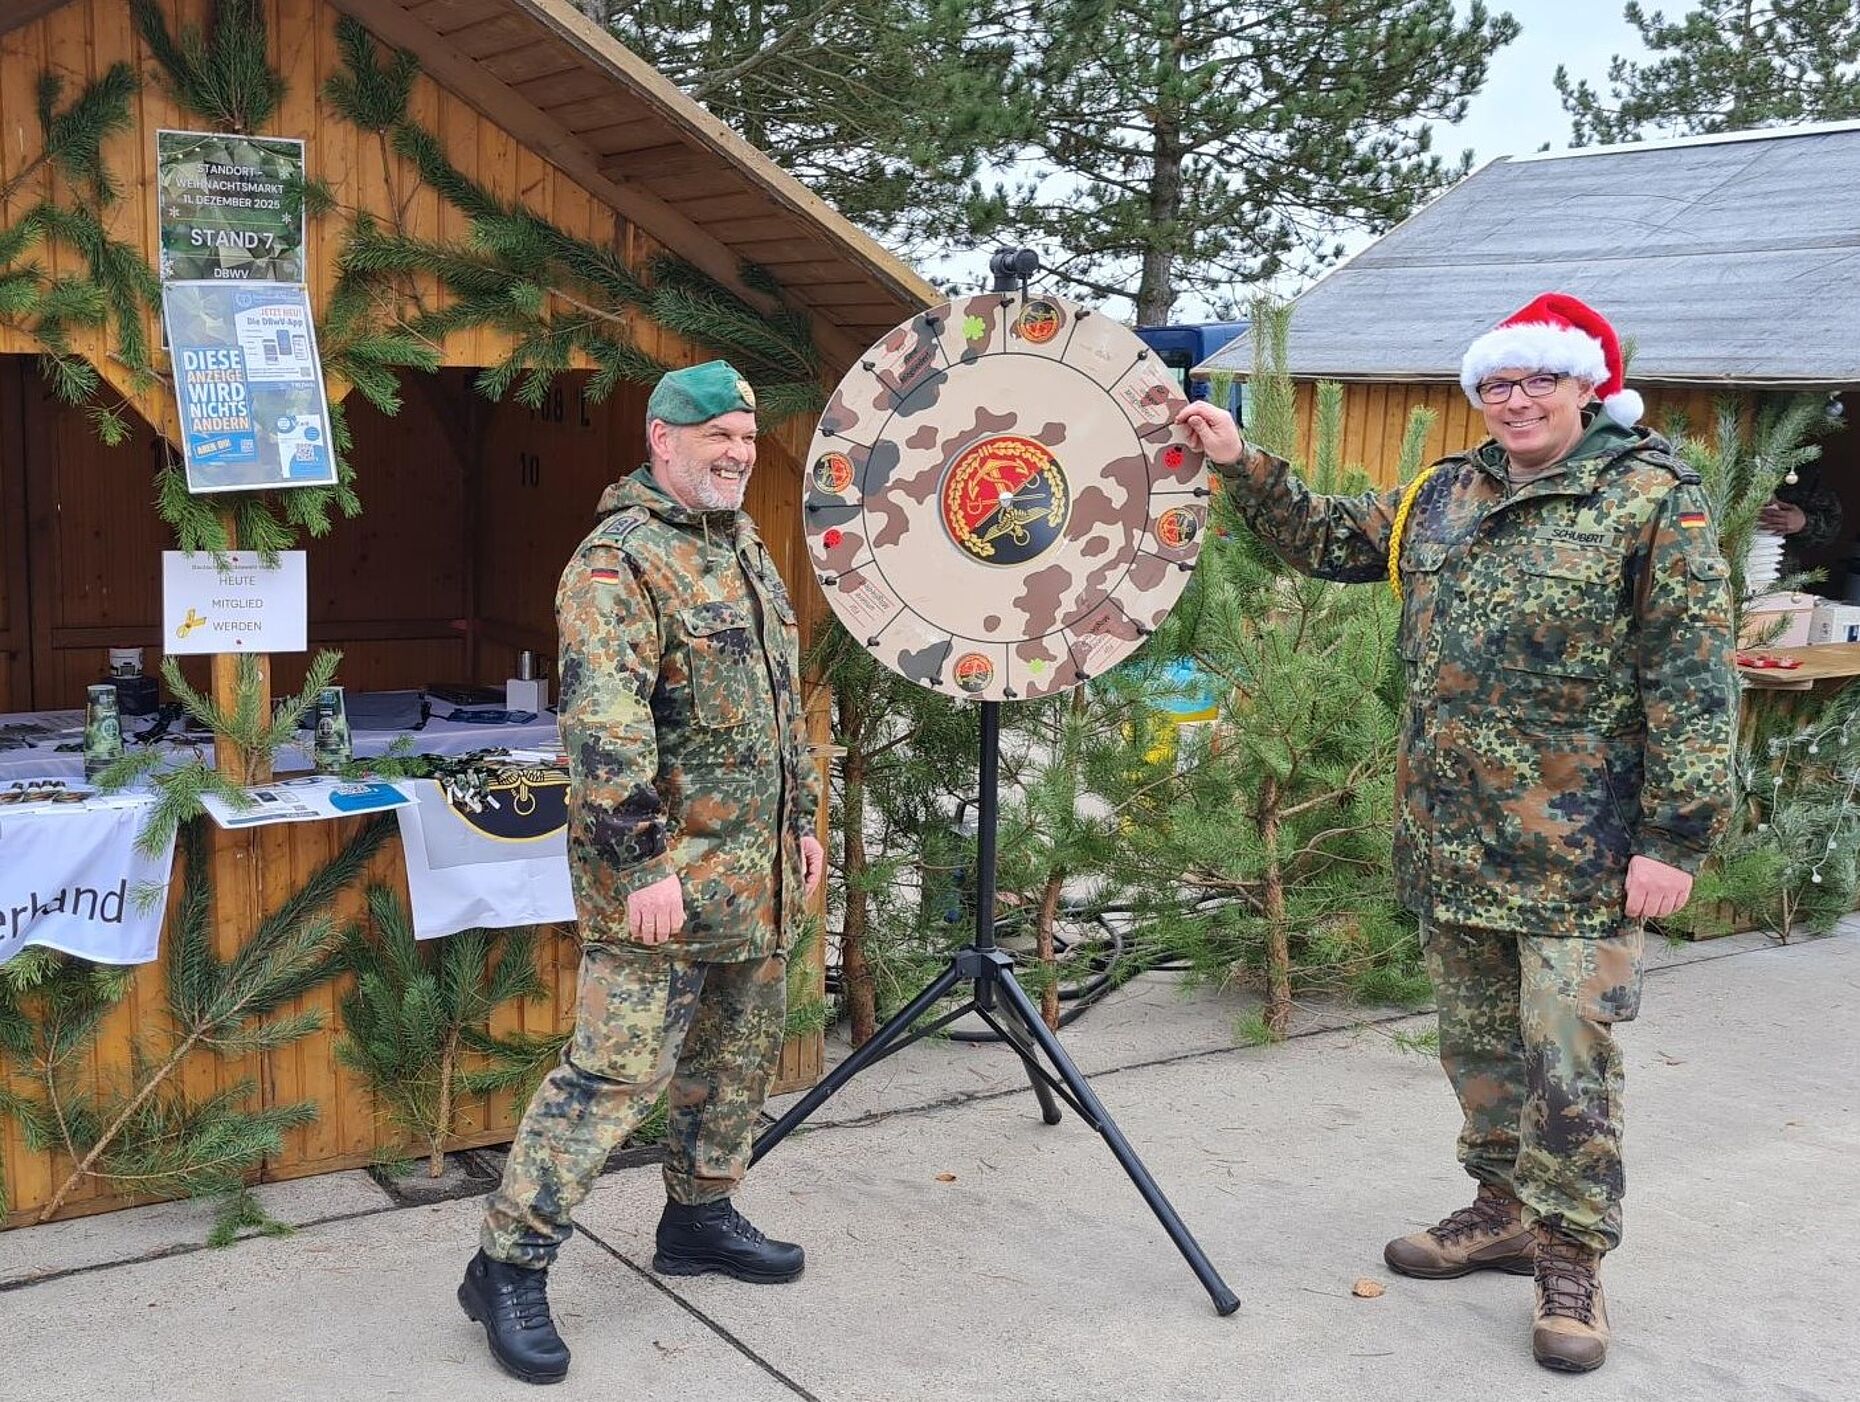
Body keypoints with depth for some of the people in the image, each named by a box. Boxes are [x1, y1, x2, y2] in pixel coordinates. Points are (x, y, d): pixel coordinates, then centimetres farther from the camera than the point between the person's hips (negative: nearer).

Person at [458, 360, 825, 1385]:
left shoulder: (745, 551, 15)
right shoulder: (619, 561, -14)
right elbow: (603, 722, -24)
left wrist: (802, 819, 21)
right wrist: (643, 862, -27)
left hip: (753, 870, 9)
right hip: (665, 873, -9)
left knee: (740, 1053, 17)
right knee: (617, 1068, -8)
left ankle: (699, 1218, 34)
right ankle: (508, 1265, 3)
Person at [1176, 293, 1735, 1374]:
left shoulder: (1654, 499, -8)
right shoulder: (1444, 497, 11)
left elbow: (1693, 678, -12)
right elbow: (1325, 539, 22)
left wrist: (1674, 838, -16)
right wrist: (1243, 466, 9)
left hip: (1575, 845, -6)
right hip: (1452, 838, 6)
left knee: (1567, 1055, -1)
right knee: (1478, 1040, 16)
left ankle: (1571, 1256, 14)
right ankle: (1507, 1211, 33)